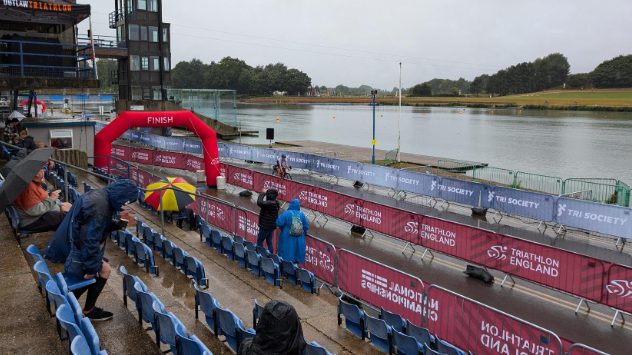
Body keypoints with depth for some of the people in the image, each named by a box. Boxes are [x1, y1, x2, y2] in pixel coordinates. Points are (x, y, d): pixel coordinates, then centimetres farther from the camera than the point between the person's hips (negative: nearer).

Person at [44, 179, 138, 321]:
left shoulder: (100, 195, 0)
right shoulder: (100, 207, -30)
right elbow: (90, 240, -28)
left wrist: (115, 225, -2)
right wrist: (91, 268, -20)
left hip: (72, 246, 10)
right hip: (74, 255, -10)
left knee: (99, 269, 17)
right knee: (104, 270, 2)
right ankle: (88, 310, 17)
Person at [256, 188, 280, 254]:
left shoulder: (270, 203, -27)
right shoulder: (276, 202, 2)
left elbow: (259, 203, -37)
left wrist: (263, 193, -25)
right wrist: (265, 192, 6)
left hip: (265, 226, -9)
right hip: (271, 226, 9)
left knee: (259, 241, 6)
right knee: (269, 242, 17)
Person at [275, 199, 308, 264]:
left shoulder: (286, 213, -12)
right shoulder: (302, 214, -5)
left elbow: (278, 223, -17)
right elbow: (306, 227, -2)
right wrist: (304, 232, 18)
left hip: (287, 239, -2)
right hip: (298, 241, 2)